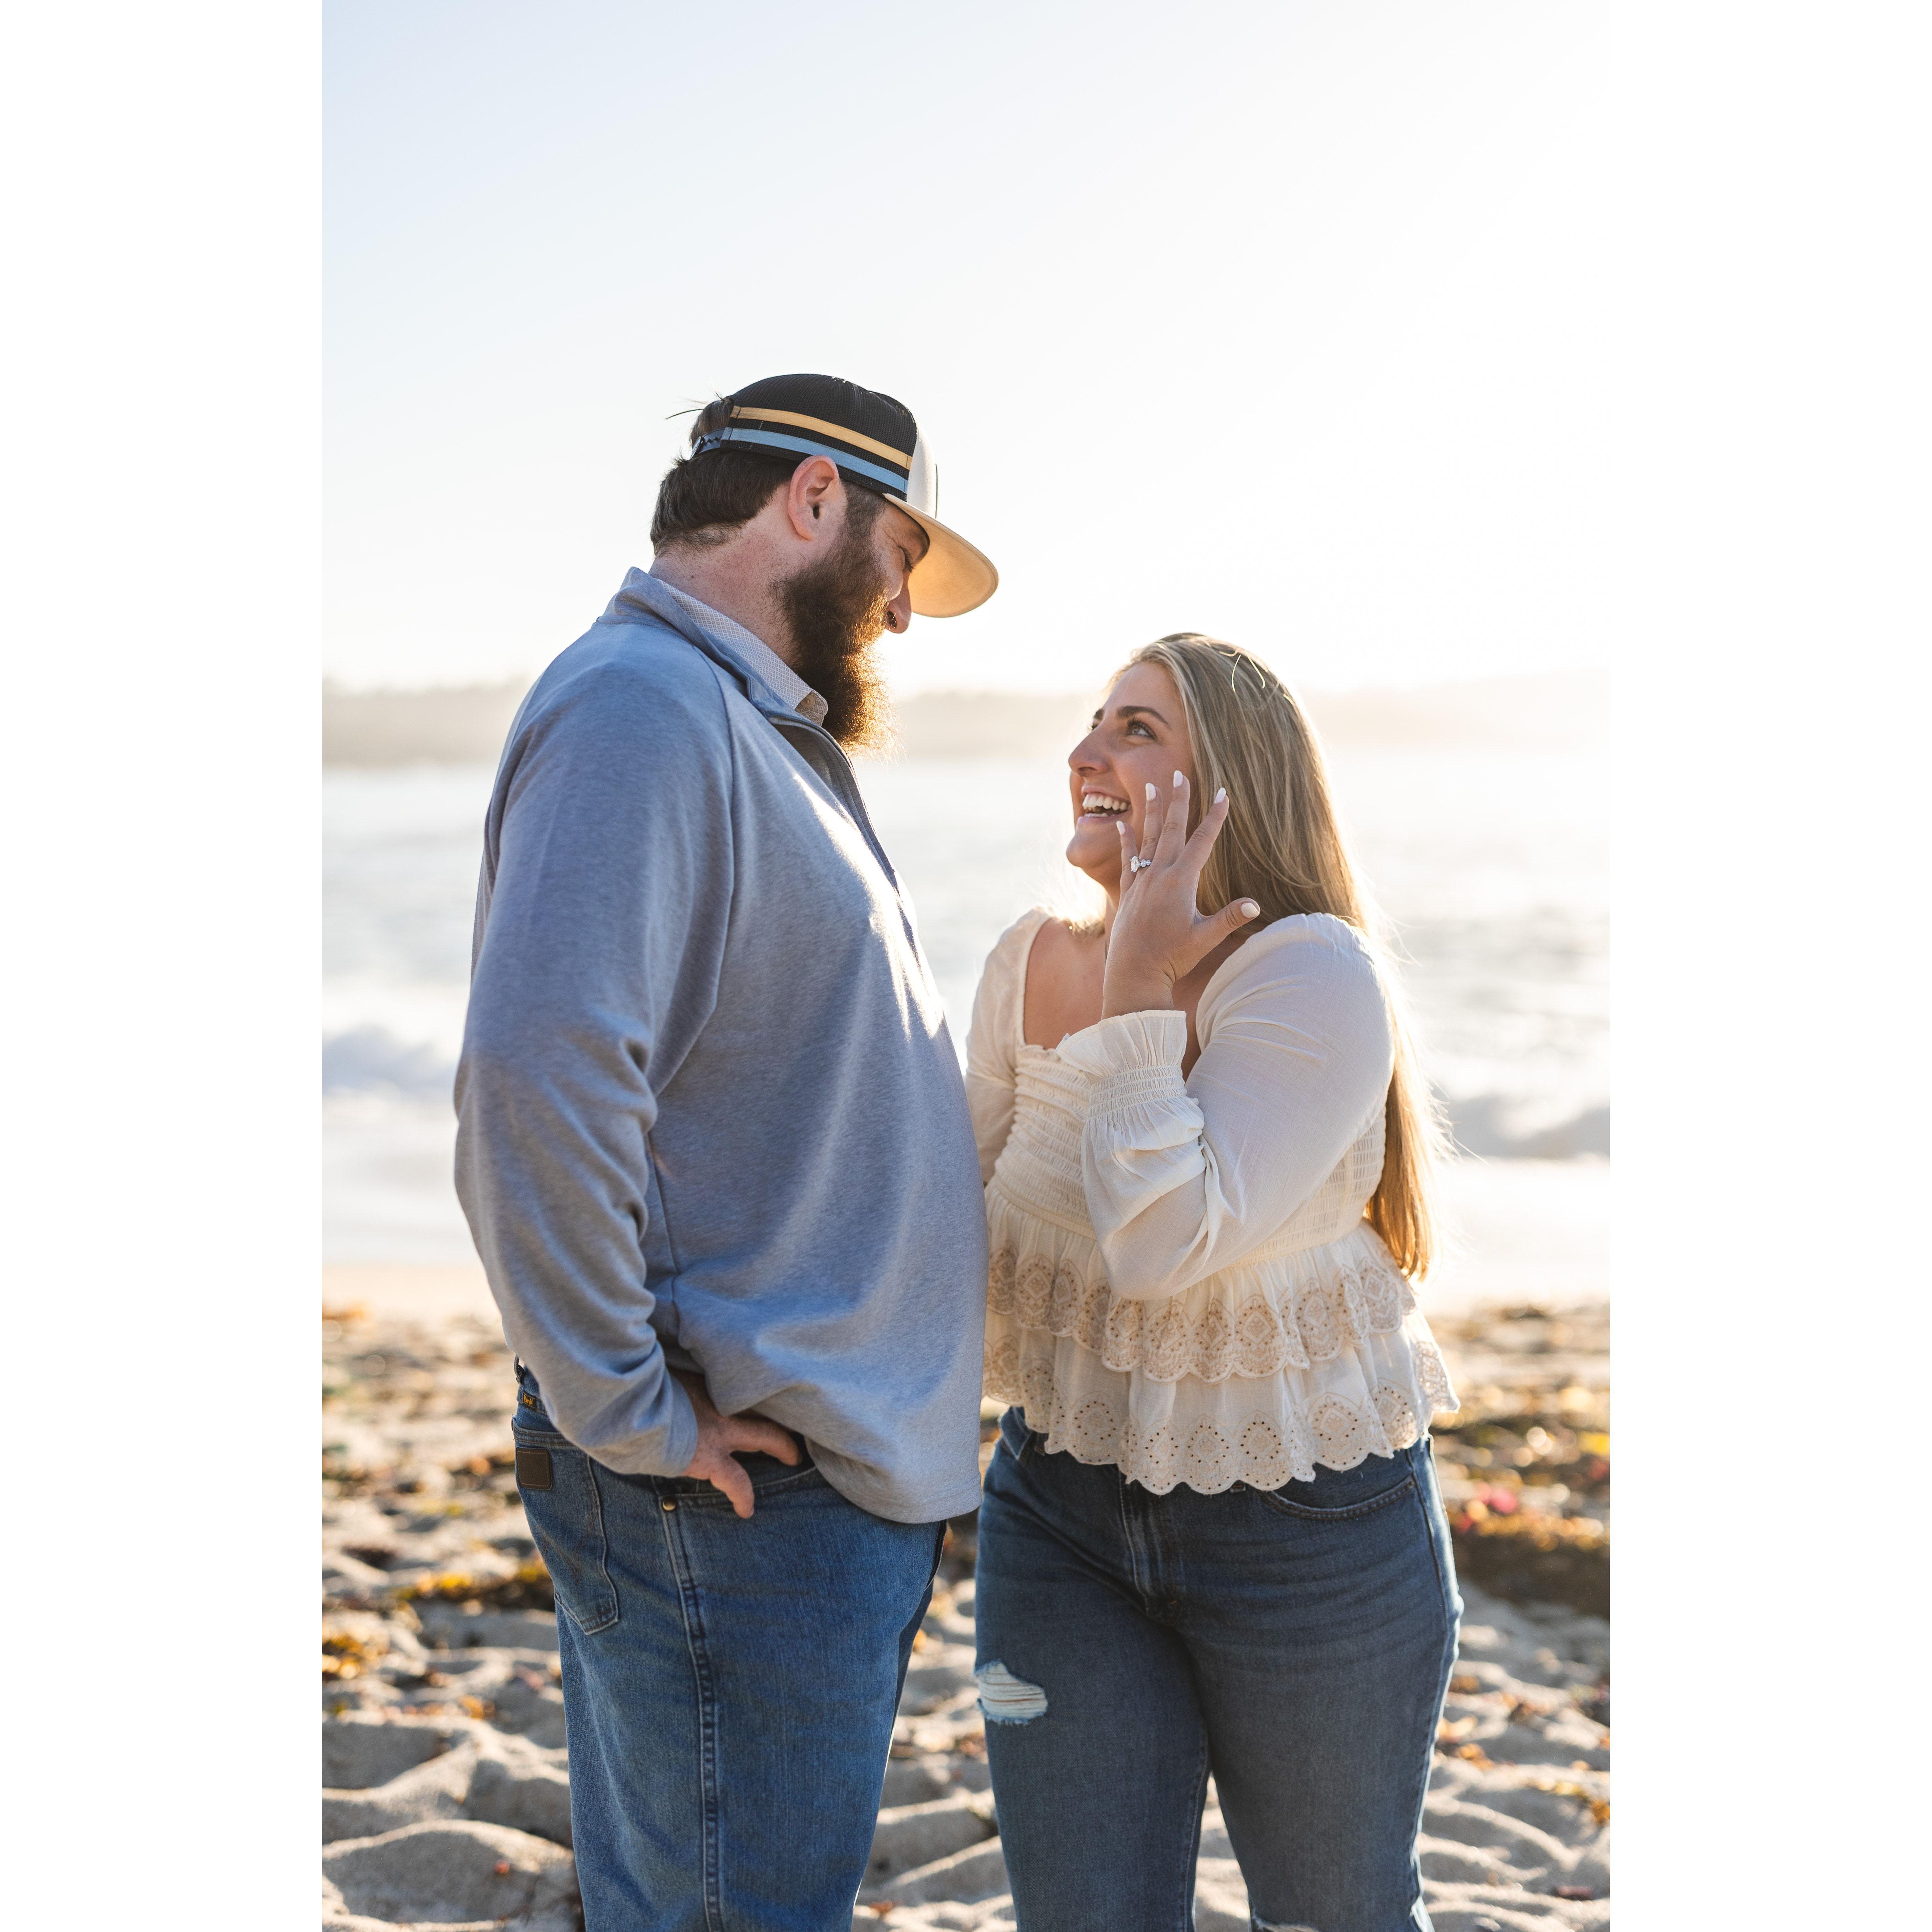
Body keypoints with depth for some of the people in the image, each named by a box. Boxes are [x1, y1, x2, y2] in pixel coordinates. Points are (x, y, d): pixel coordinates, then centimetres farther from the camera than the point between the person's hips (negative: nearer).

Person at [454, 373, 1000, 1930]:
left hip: (842, 1471, 10)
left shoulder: (761, 730, 18)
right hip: (743, 1499, -10)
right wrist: (628, 1413, -21)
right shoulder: (642, 708, -16)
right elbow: (537, 1077, -29)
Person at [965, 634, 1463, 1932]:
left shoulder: (1315, 972, -20)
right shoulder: (1034, 960, -2)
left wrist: (1141, 990, -27)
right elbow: (975, 1202, 12)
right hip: (1063, 1507, 4)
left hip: (1306, 1527, -4)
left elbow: (1162, 1241, -30)